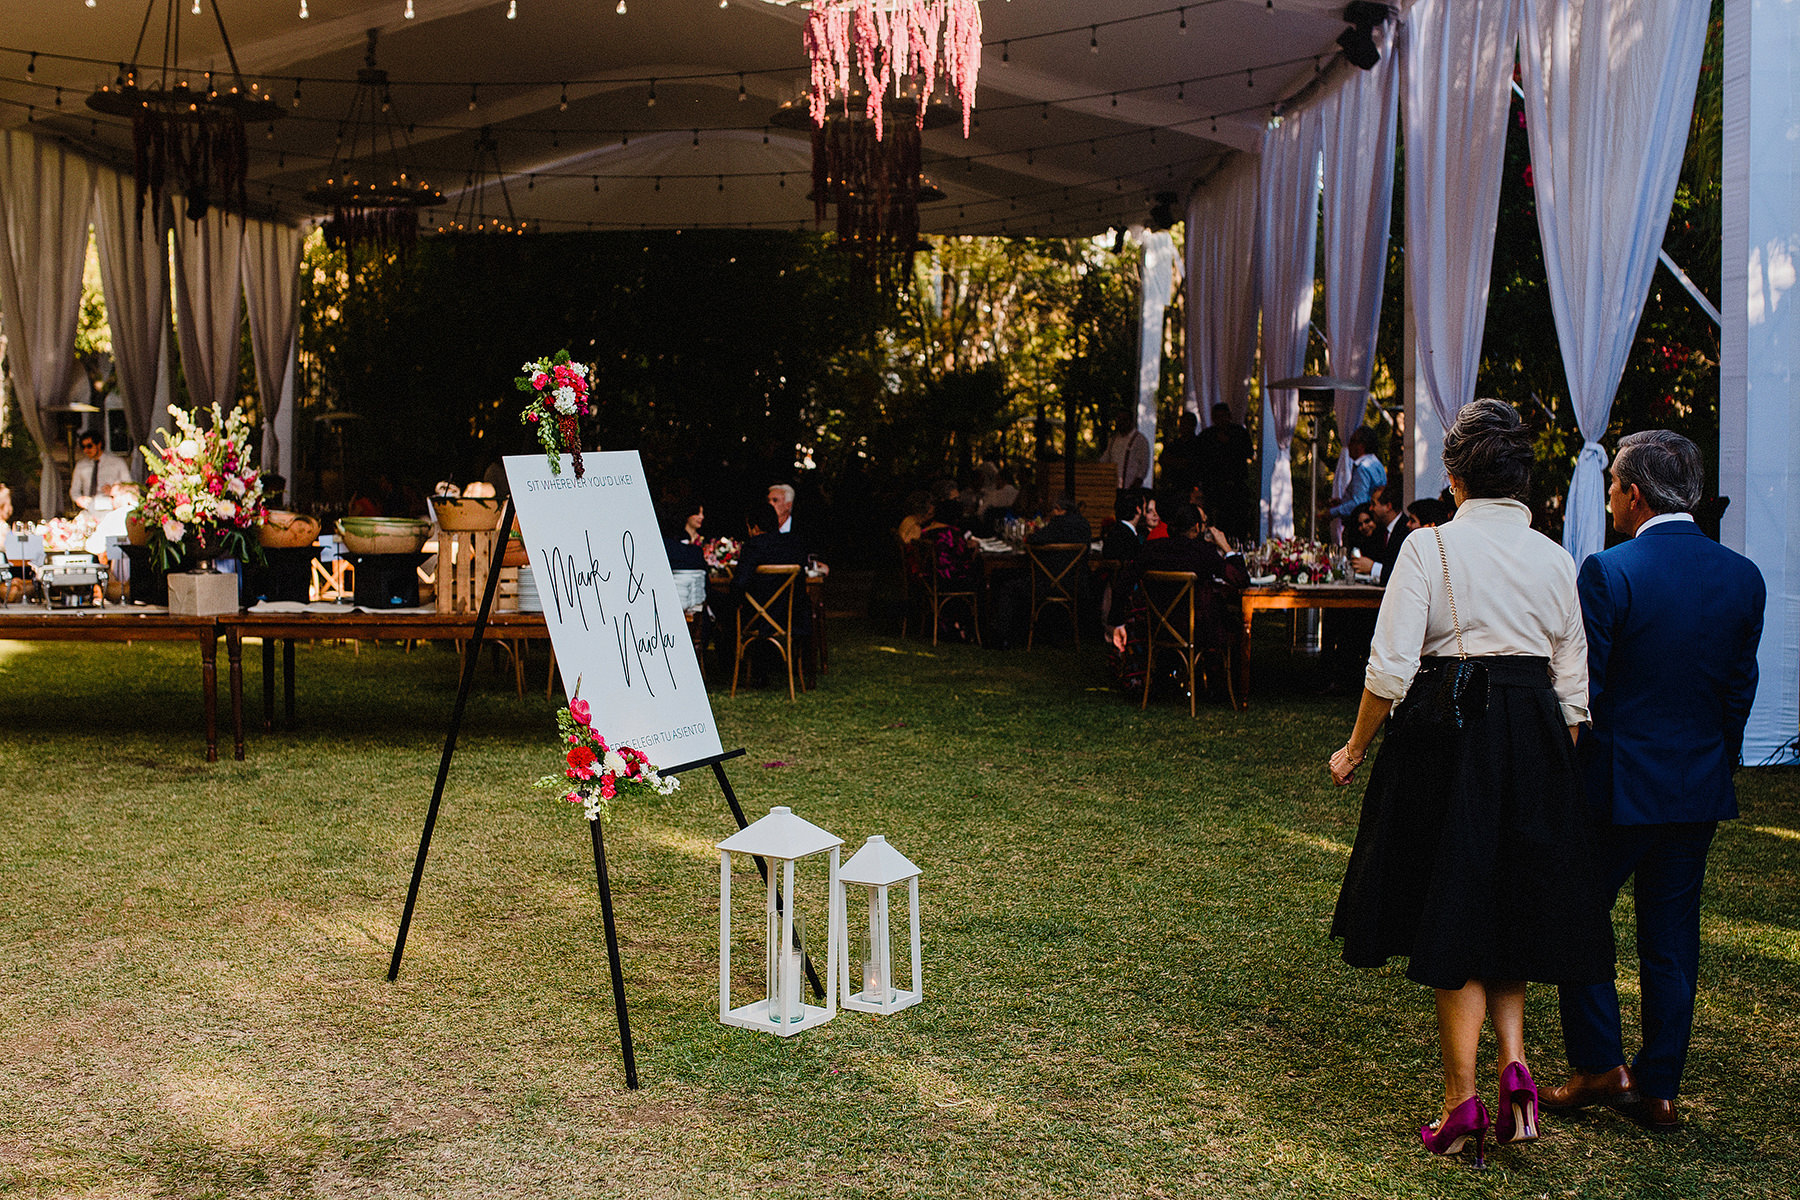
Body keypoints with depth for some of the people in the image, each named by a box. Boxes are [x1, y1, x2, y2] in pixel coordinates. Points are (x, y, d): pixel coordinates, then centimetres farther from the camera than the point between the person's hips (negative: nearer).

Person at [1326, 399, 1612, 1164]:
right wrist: (1557, 768, 18)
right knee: (1513, 909, 19)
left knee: (1450, 912, 7)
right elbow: (1573, 686, 6)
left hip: (1445, 733, -3)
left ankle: (1461, 1099, 9)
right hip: (1535, 742, 3)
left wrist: (1357, 748, 2)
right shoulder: (1555, 560, 4)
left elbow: (1390, 669, -11)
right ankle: (1514, 1063, 3)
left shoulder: (1429, 548, -7)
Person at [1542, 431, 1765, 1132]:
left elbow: (1581, 690, -13)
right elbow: (1740, 689, 8)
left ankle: (1599, 1066, 9)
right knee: (1672, 938, 12)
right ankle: (1659, 1088, 18)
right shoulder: (1743, 577, 1)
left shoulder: (1606, 573, -16)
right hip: (1699, 789, 5)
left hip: (1617, 784, -5)